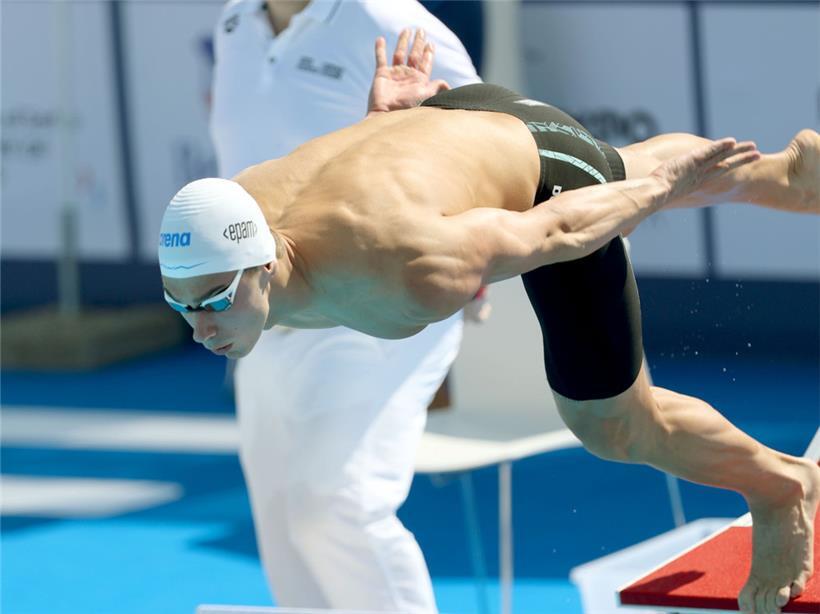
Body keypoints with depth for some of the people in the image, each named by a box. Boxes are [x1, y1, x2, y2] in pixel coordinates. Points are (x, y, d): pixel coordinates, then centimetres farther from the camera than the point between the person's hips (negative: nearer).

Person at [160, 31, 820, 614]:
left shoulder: (404, 272, -48)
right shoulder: (211, 245, -26)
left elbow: (550, 229, -30)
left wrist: (665, 186, -16)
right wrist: (384, 114, 13)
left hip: (553, 182, -6)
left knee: (610, 426, 7)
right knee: (625, 166, 36)